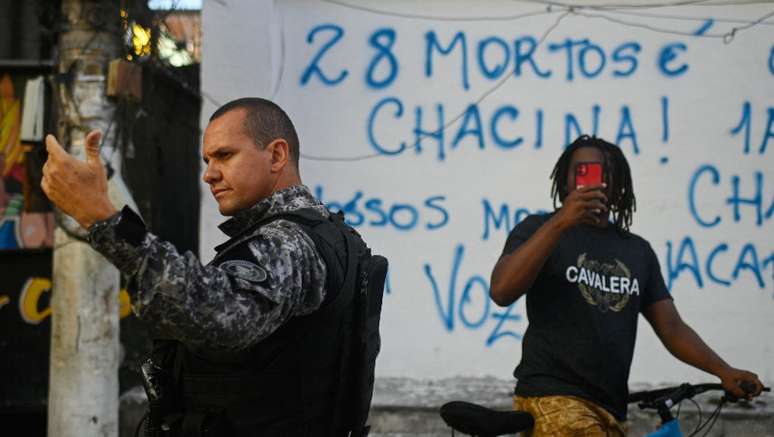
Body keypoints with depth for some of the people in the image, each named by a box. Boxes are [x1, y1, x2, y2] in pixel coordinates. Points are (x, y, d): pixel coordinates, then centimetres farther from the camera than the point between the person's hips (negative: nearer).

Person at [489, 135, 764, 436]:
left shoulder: (638, 250, 16)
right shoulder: (539, 230, 2)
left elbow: (671, 327, 13)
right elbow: (501, 291, -15)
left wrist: (724, 372, -3)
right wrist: (560, 222, -22)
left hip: (610, 409, 6)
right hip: (553, 399, -6)